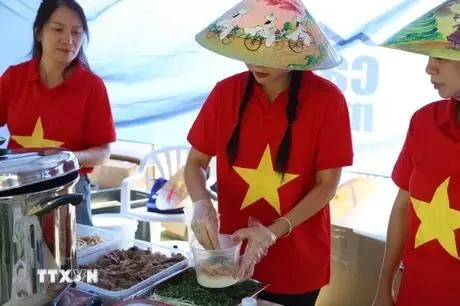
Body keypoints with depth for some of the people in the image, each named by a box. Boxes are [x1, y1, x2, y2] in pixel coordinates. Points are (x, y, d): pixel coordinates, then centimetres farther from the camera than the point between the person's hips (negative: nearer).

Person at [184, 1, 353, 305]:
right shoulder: (225, 92, -6)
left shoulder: (326, 99, -13)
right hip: (234, 255, 2)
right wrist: (202, 202, -19)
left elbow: (327, 184, -11)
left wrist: (275, 231, -22)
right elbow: (196, 162, 0)